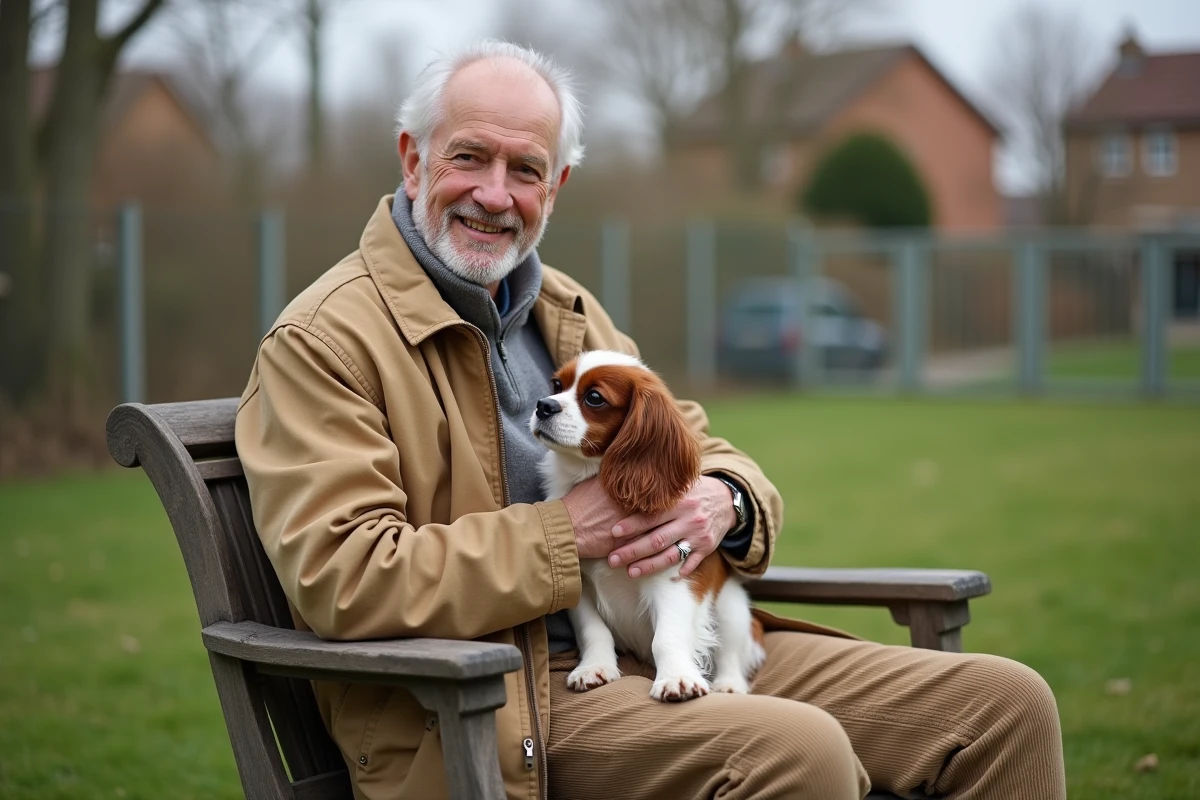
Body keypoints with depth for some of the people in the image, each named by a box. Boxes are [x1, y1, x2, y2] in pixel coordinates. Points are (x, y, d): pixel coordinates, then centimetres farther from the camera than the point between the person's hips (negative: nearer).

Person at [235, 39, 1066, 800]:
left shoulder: (570, 313, 18)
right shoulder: (321, 342, -6)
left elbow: (705, 451, 22)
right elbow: (341, 578, -18)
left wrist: (723, 502, -4)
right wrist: (566, 534, -16)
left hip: (674, 644, 8)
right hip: (493, 701, -8)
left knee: (1007, 704, -3)